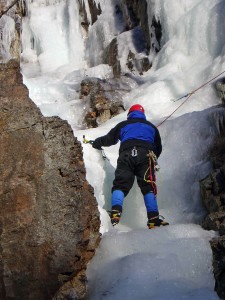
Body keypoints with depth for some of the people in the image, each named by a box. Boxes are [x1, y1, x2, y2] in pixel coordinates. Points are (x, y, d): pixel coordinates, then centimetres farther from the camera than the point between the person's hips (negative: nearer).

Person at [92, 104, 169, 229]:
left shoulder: (123, 125, 29)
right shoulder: (151, 126, 33)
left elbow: (109, 139, 31)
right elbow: (158, 148, 34)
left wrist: (97, 143, 50)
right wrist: (153, 159, 50)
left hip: (126, 154, 0)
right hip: (146, 155, 0)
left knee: (120, 184, -6)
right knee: (148, 187, -6)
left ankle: (116, 211, -31)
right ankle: (153, 219, -19)